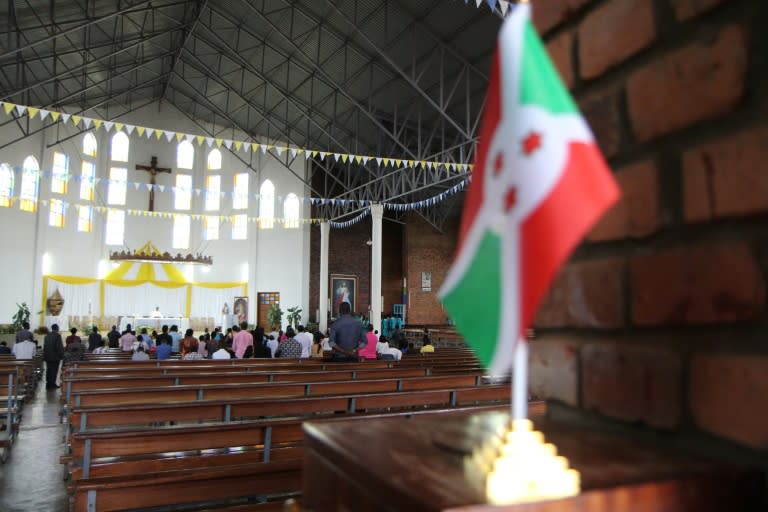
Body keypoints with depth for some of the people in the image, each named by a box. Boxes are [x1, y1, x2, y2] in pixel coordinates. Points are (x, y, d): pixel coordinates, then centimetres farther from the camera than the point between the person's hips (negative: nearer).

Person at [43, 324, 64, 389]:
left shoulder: (47, 335, 7)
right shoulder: (57, 335, -13)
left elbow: (44, 346, 12)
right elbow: (60, 346, -15)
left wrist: (45, 354, 20)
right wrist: (61, 355, -7)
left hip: (47, 356, 6)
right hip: (55, 356, -6)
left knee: (49, 370, 12)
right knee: (54, 370, -1)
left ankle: (48, 384, 15)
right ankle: (52, 384, -1)